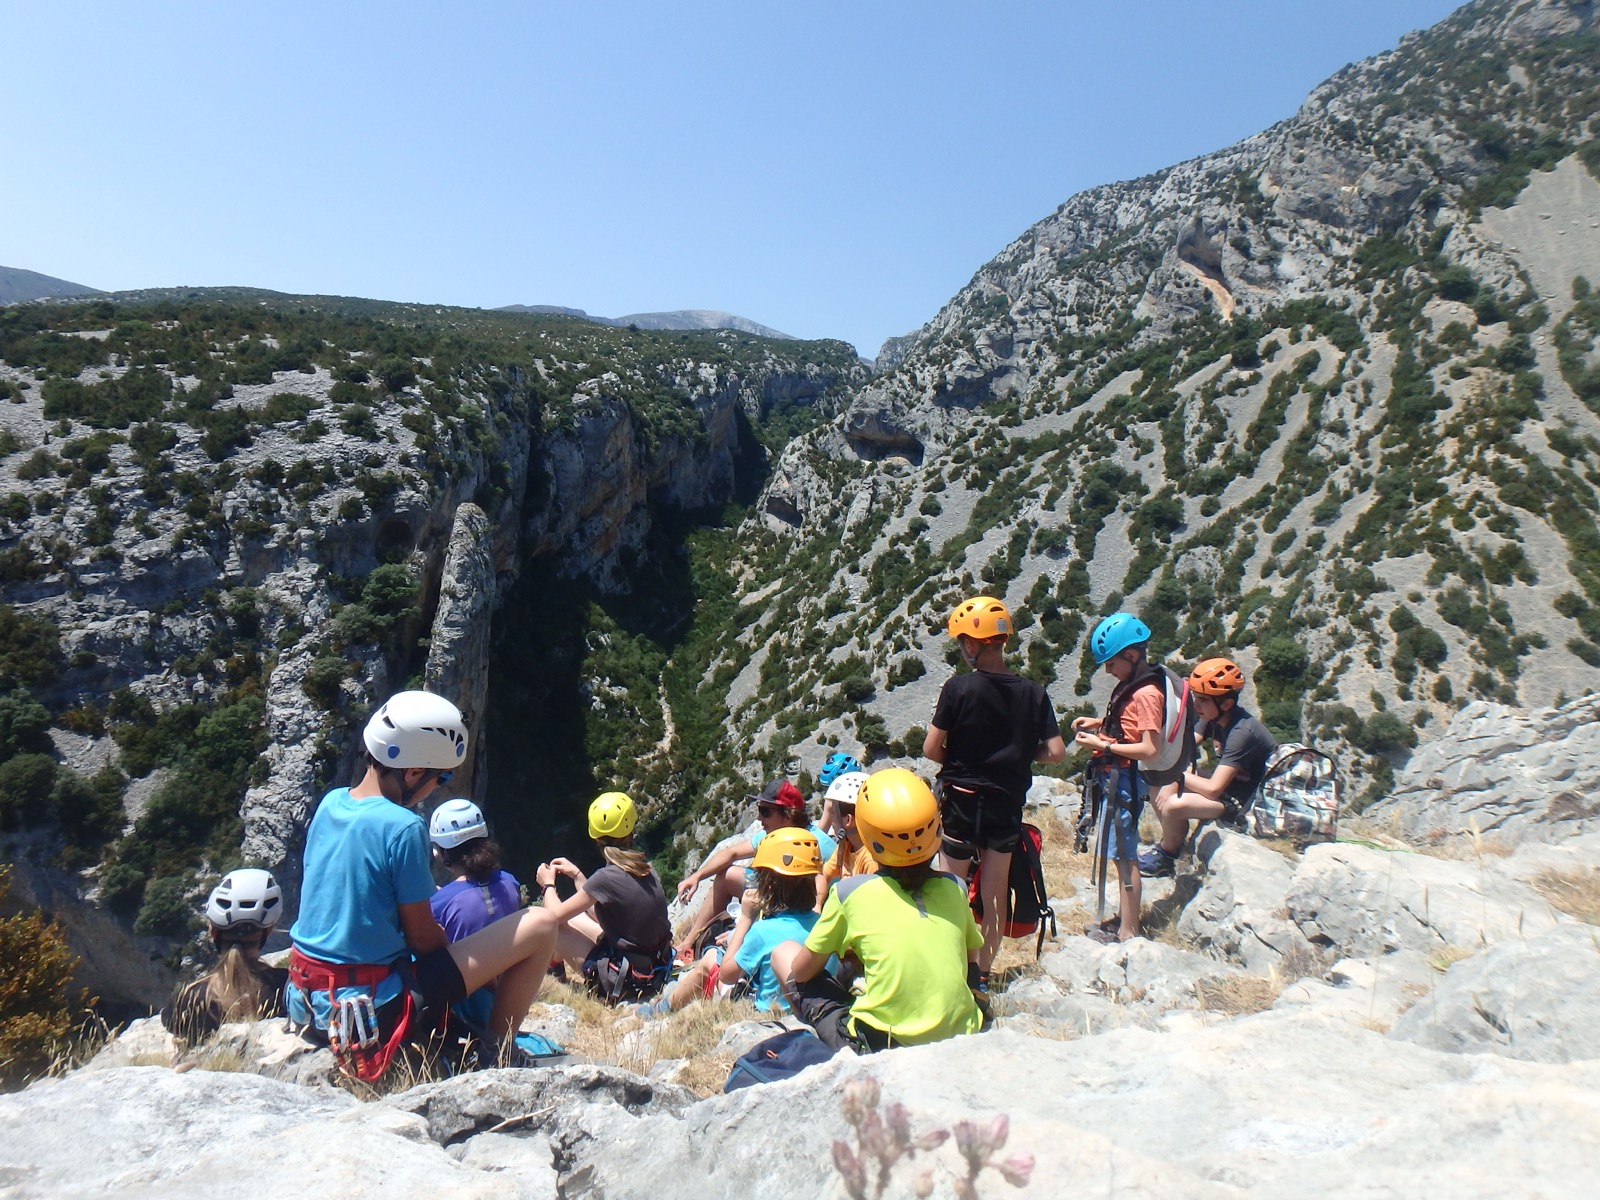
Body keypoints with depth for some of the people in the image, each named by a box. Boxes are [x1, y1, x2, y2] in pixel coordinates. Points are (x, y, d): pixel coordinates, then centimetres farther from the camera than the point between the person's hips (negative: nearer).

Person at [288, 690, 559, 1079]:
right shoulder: (403, 828, -20)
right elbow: (422, 937, -13)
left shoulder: (330, 802, 2)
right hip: (375, 1011, -8)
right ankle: (498, 1050, 10)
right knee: (540, 925, -5)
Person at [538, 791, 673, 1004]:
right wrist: (578, 876, 20)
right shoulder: (646, 869, 1)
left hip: (626, 981, -8)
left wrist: (548, 885, 10)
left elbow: (555, 915, -9)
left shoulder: (607, 877, -19)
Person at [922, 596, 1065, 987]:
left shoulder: (959, 687, -16)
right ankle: (982, 972, 25)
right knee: (995, 894, 15)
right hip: (1008, 802, 3)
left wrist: (957, 761, 4)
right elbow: (1056, 752, -5)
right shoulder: (1032, 692, -5)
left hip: (961, 798, -3)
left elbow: (930, 748, -15)